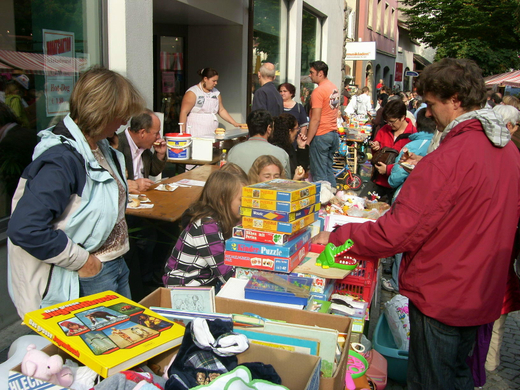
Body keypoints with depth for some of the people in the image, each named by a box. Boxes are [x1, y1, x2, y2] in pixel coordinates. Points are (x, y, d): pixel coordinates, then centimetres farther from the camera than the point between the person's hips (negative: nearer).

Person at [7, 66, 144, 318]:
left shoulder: (97, 146, 5)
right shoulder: (62, 159, -25)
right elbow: (25, 229, -31)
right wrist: (81, 261, -22)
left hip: (116, 266, 9)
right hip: (87, 279, -9)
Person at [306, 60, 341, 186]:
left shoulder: (318, 91, -14)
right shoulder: (334, 88, 14)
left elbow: (315, 119, -18)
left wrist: (307, 141, -15)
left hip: (321, 135, -9)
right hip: (334, 133, 9)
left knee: (319, 174, -4)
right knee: (329, 170, 16)